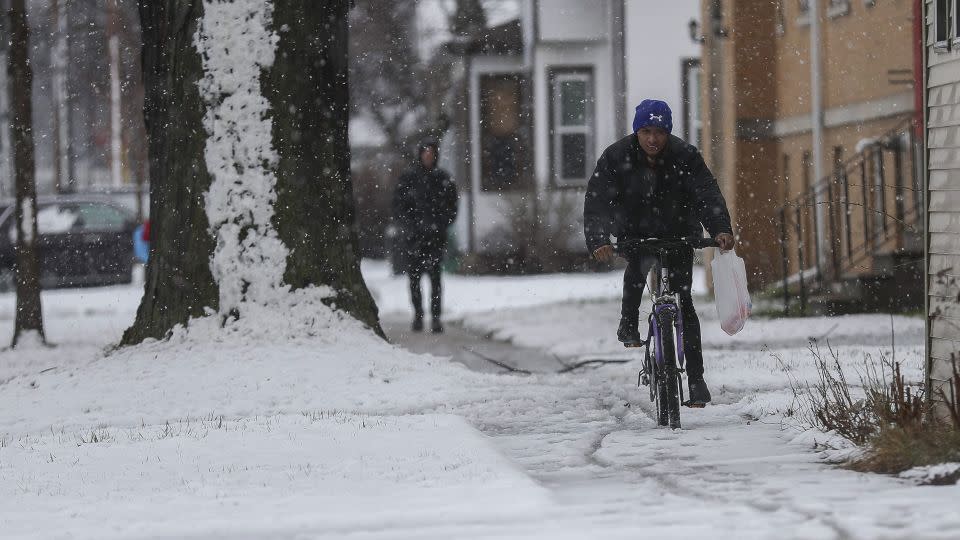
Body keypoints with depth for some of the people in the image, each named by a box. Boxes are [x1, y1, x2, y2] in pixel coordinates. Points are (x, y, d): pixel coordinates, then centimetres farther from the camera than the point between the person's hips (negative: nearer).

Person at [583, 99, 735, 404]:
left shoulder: (685, 157, -19)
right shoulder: (615, 158, -20)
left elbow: (707, 194, -28)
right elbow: (597, 202, -27)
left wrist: (721, 230, -47)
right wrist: (598, 240, -45)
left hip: (677, 234, 0)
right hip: (635, 231, 0)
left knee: (683, 300, -7)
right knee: (638, 264, -33)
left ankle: (695, 377, -4)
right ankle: (629, 324, -12)